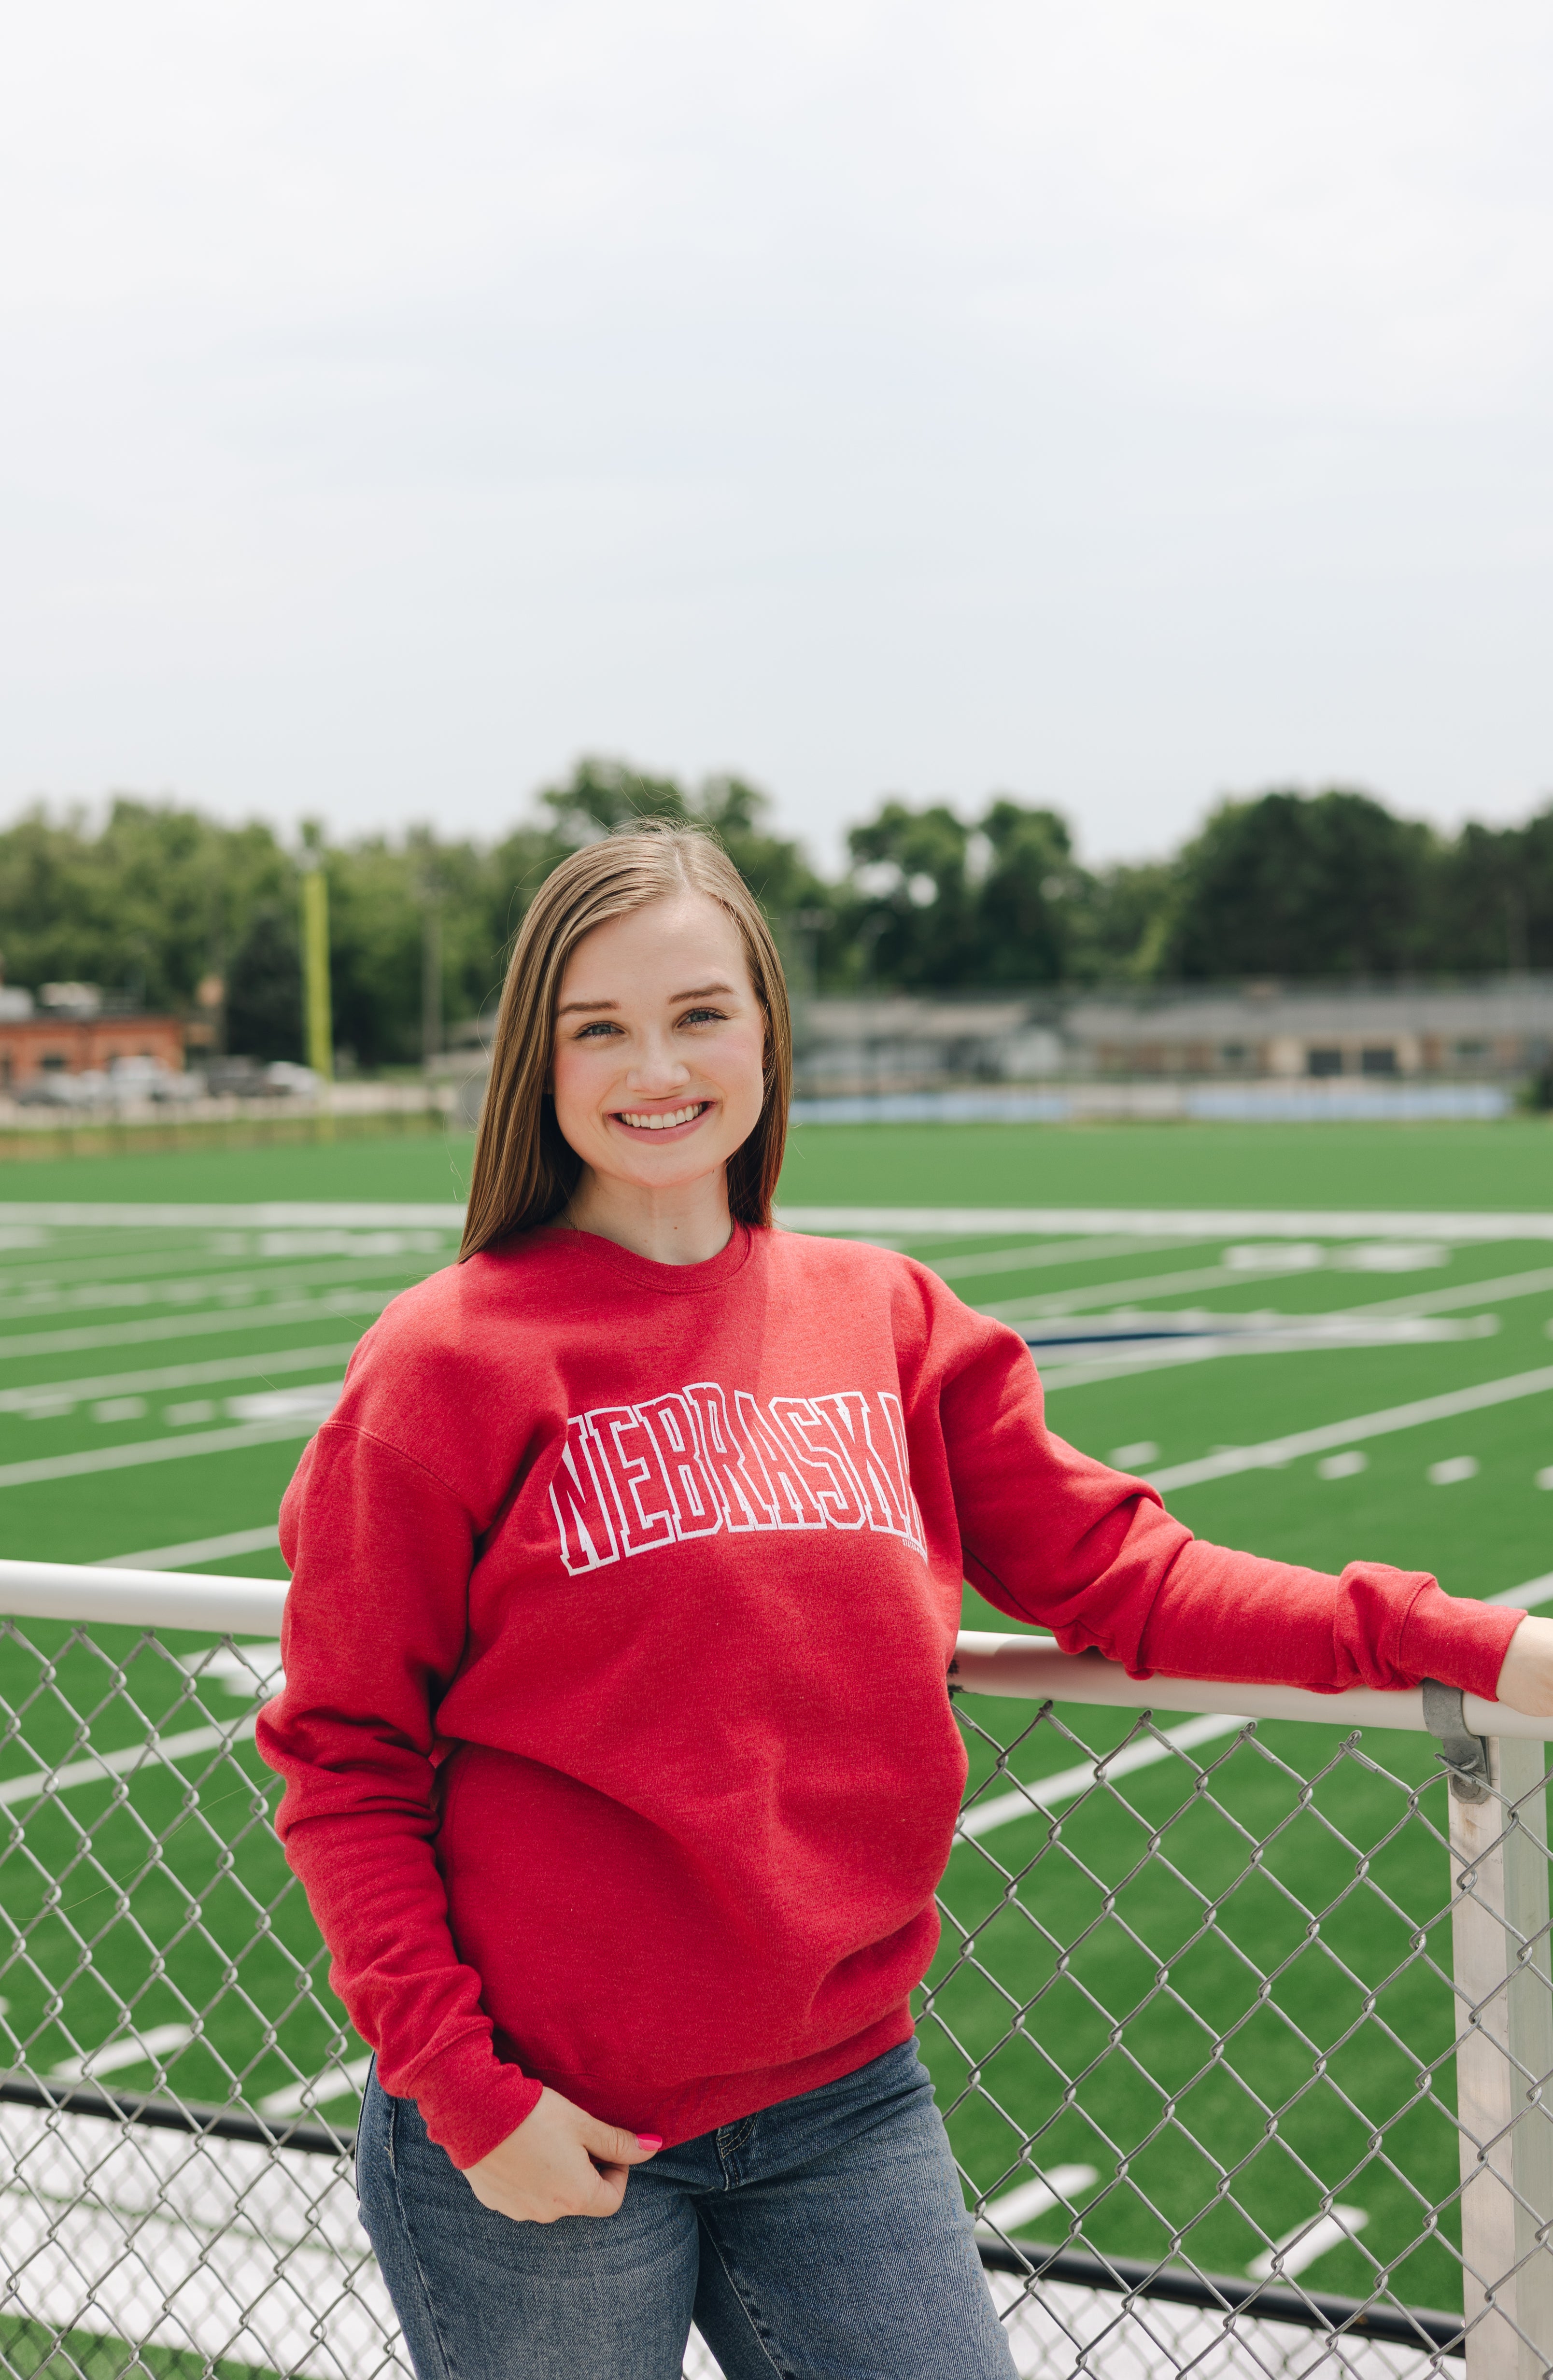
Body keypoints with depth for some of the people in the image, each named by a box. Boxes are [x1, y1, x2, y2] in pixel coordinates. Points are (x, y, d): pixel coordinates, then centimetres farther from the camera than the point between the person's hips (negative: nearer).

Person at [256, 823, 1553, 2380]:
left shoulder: (887, 1320, 4)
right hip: (545, 2134, -4)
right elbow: (341, 1760, -6)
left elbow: (1114, 1569, 4)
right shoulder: (447, 1361, -9)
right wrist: (461, 2089, -13)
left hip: (845, 2097, 4)